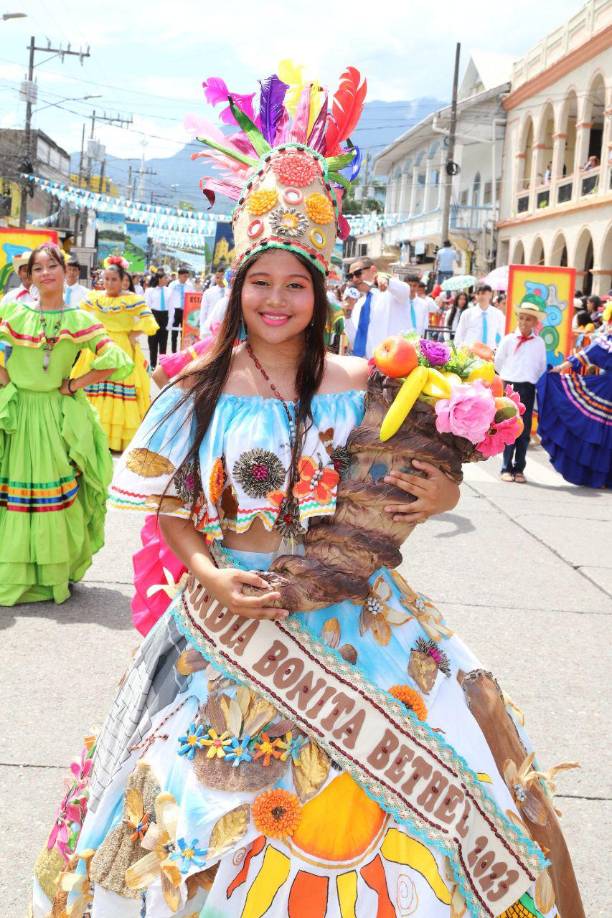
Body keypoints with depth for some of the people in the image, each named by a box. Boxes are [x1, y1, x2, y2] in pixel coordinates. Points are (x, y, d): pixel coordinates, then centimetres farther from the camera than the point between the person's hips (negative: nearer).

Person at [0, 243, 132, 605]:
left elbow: (115, 361, -7)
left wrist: (74, 385, -8)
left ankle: (55, 572, 14)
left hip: (59, 417, -1)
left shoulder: (80, 320, -1)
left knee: (57, 492, 1)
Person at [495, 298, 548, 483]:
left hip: (529, 388, 1)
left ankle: (519, 469, 11)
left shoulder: (539, 343, 2)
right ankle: (506, 468, 5)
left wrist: (528, 378, 7)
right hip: (510, 386, -1)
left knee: (525, 430, 4)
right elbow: (498, 363, 10)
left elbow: (542, 368, 8)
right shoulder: (508, 340, 0)